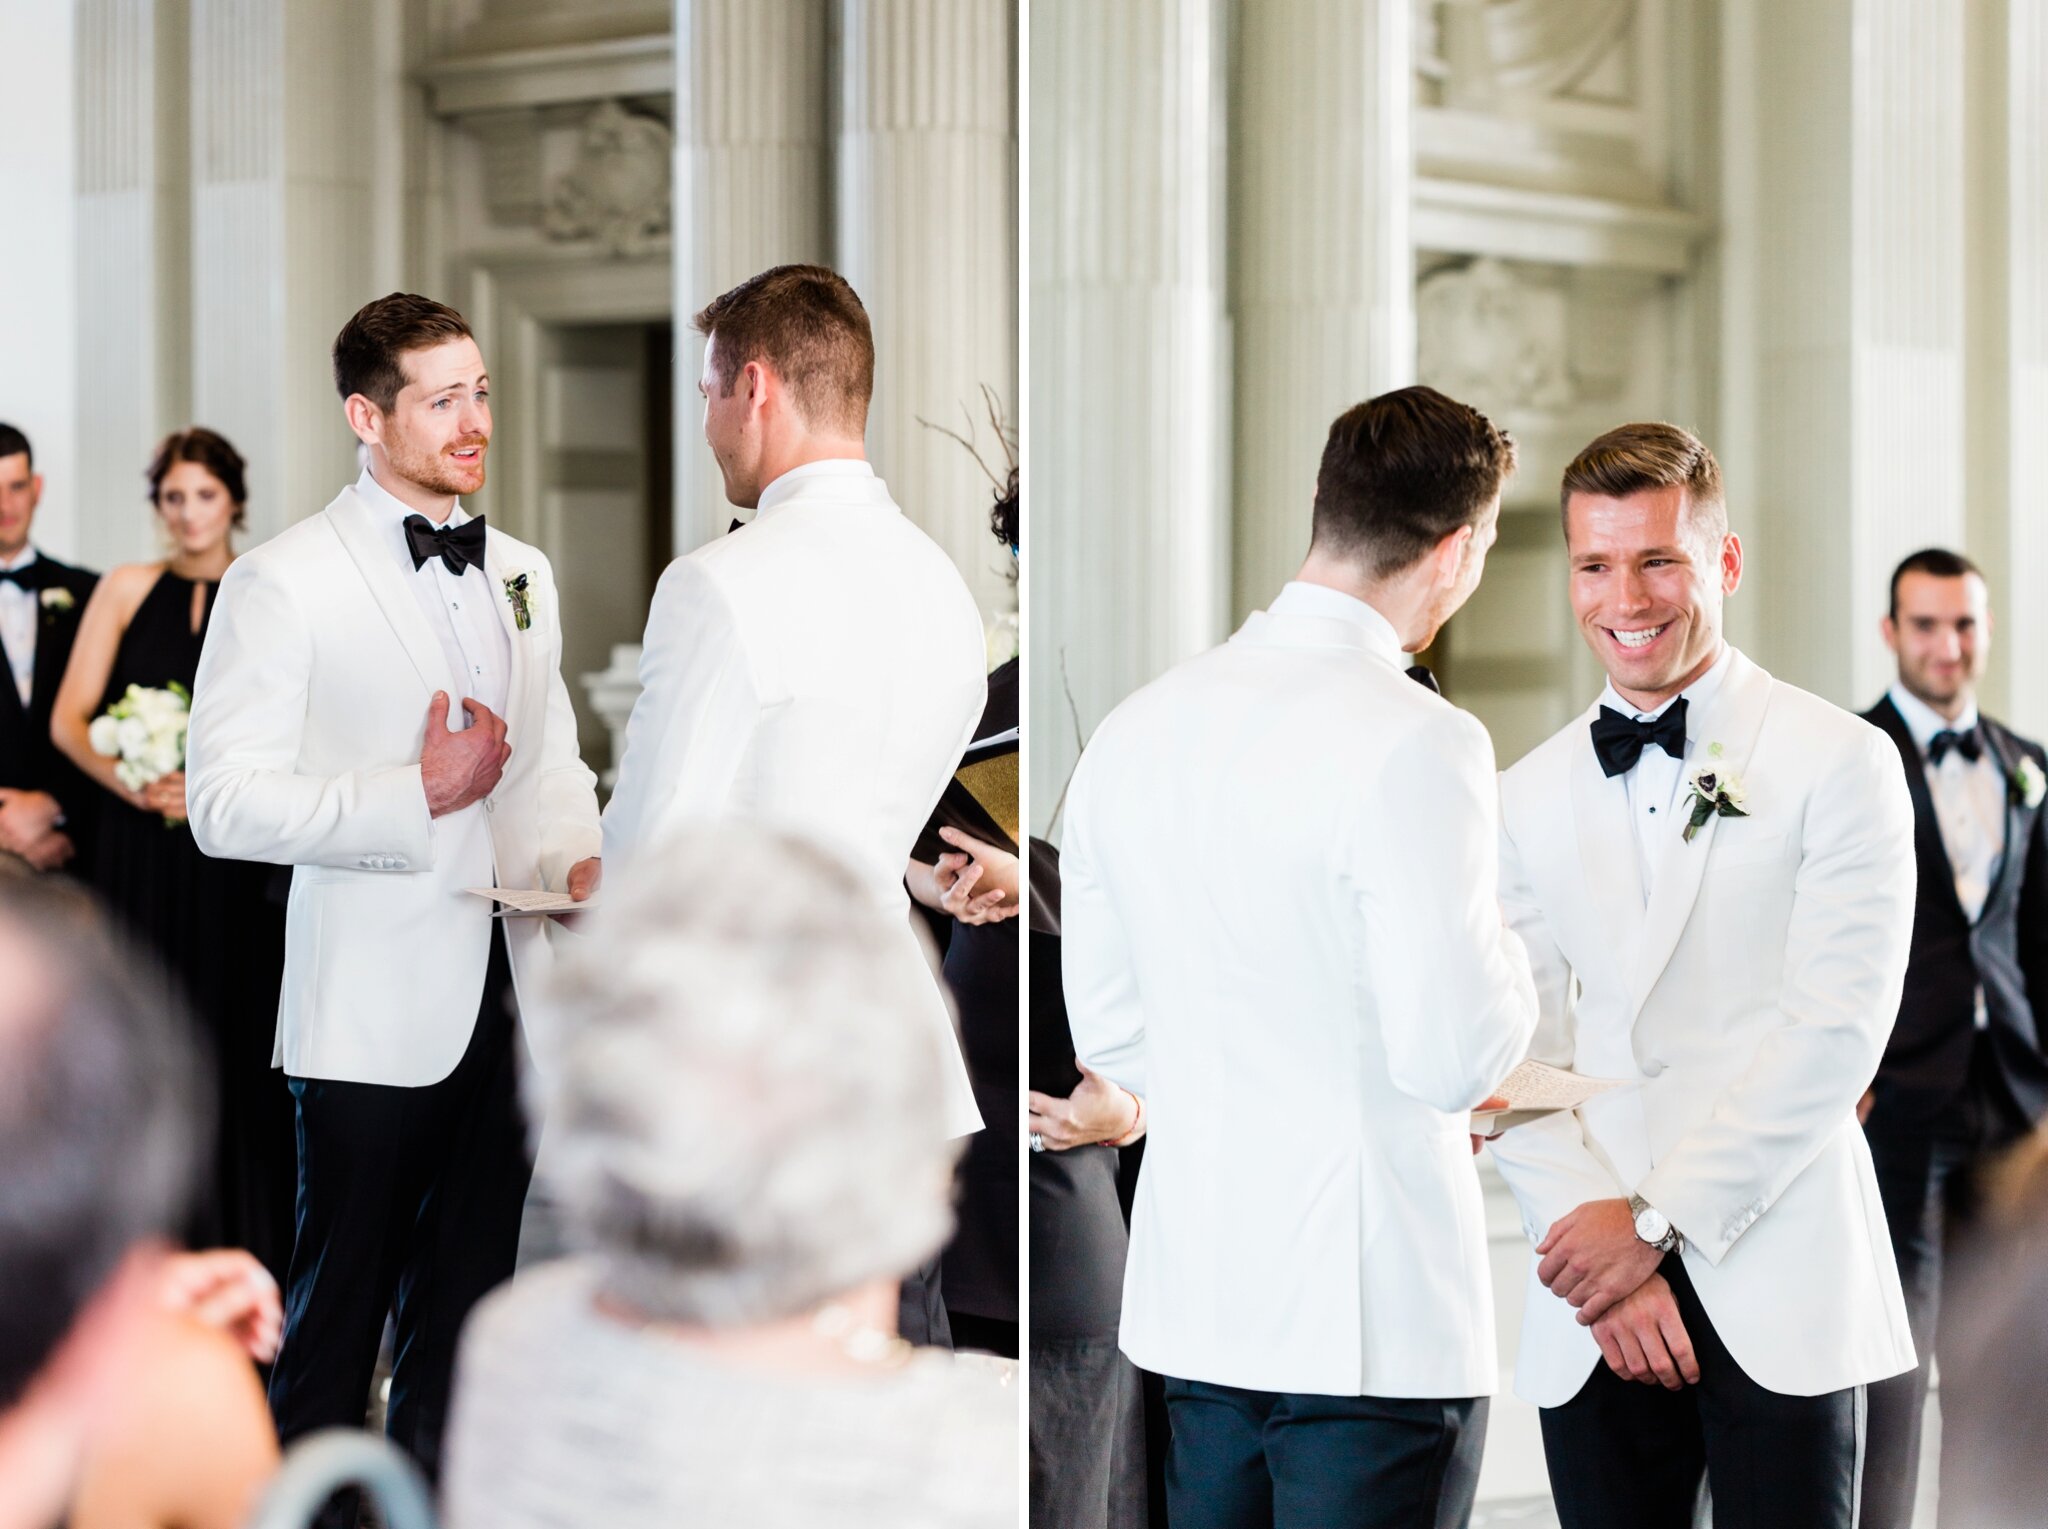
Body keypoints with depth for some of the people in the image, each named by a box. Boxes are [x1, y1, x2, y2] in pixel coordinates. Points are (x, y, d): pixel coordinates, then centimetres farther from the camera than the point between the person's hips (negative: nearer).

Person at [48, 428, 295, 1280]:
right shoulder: (127, 591, 8)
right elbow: (69, 720, 3)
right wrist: (136, 785, -13)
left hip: (240, 854, -1)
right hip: (142, 851, 1)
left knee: (238, 1039, -2)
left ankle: (248, 1249, 6)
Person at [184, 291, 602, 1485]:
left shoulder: (523, 575, 14)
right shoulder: (284, 584, -8)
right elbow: (227, 803, -14)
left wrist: (577, 862, -1)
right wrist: (421, 795, -17)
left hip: (505, 999, 6)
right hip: (375, 1013, -6)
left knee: (465, 1309, 13)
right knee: (338, 1311, 0)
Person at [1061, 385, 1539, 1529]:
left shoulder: (1138, 729, 6)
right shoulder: (1415, 745, -16)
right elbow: (1452, 1057, -18)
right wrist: (1511, 957, 2)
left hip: (1195, 1293, 7)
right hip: (1374, 1307, -7)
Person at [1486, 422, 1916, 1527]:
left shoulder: (1838, 763, 0)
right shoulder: (1530, 799, 12)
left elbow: (1836, 1026, -8)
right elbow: (1517, 1053, 5)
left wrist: (1657, 1223, -11)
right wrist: (1598, 1248, -9)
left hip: (1777, 1303, -3)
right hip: (1593, 1314, 3)